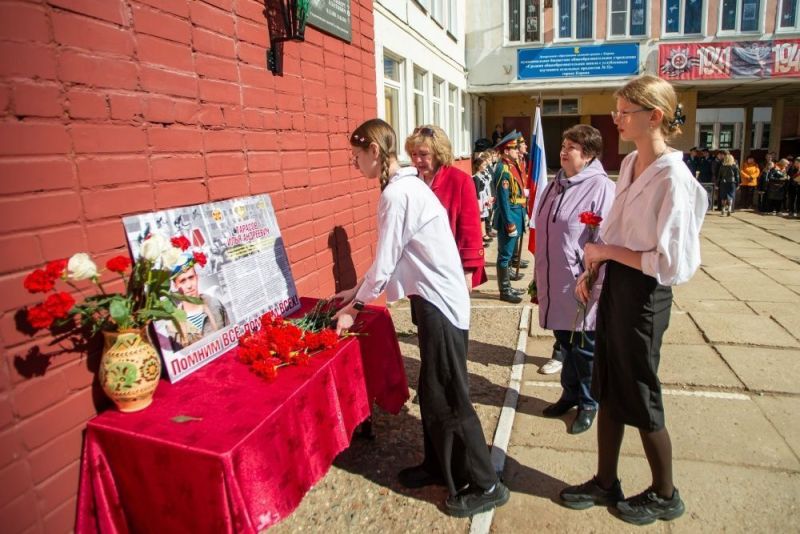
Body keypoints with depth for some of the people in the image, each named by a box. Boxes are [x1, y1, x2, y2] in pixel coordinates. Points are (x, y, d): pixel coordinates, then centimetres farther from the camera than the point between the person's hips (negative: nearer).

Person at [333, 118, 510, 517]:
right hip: (437, 298, 10)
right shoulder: (408, 185, 12)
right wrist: (359, 291, 19)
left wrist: (354, 307, -2)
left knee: (448, 399, 2)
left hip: (439, 303, -10)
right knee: (431, 392, 19)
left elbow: (384, 264, -16)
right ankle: (438, 465, 36)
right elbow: (395, 257, 16)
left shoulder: (396, 194, -19)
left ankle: (484, 485, 17)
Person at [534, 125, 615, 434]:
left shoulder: (601, 187, -14)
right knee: (565, 343, 19)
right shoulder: (556, 186, 10)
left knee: (584, 349, 9)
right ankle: (570, 394, 37)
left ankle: (588, 403, 28)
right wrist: (540, 277, 17)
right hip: (554, 285, 7)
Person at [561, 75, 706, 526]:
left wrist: (609, 251, -17)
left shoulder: (673, 179, -21)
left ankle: (665, 495, 35)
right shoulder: (630, 164, 5)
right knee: (608, 391, 18)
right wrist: (593, 268, 5)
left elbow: (673, 264, -25)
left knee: (640, 400, 9)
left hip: (643, 296, -8)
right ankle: (606, 483, 37)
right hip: (615, 287, 8)